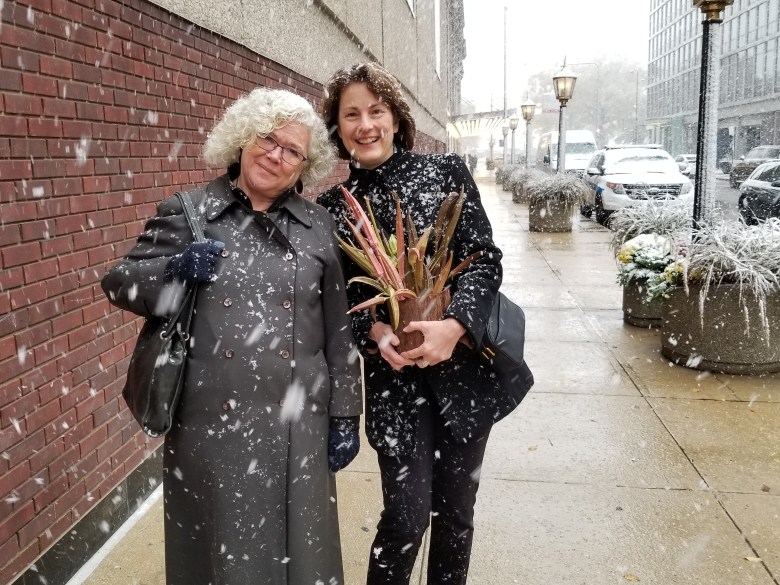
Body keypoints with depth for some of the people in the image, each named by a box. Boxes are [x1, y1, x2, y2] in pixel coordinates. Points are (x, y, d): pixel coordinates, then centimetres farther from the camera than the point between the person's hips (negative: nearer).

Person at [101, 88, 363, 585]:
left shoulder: (318, 226, 5)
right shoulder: (186, 214, 2)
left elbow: (340, 330, 5)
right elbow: (120, 284, 4)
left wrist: (344, 414, 3)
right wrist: (175, 270, -16)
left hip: (296, 424, 1)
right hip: (210, 424, 0)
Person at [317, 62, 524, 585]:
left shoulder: (447, 172, 0)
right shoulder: (333, 206, 2)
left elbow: (486, 259, -5)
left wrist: (452, 326, -20)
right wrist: (377, 333, -17)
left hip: (465, 365, 1)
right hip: (393, 375, -1)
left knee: (456, 508, 14)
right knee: (407, 516, 0)